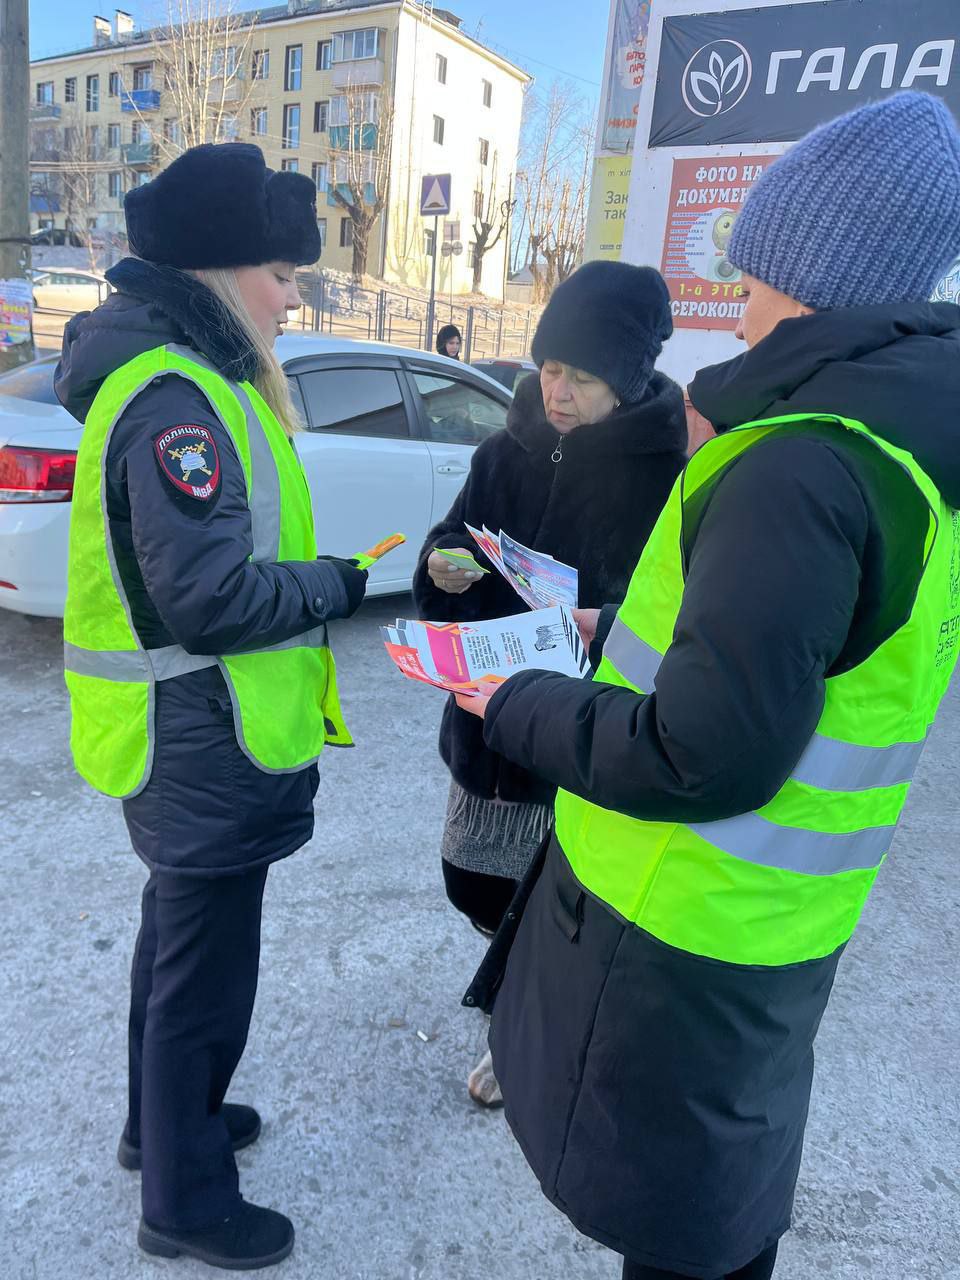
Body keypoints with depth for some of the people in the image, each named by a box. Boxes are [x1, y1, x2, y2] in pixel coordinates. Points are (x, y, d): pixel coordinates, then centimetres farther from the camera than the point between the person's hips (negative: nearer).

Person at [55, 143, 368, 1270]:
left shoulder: (188, 377, 11)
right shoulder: (175, 399, -22)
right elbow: (211, 598, -27)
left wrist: (326, 574, 3)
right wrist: (347, 584, -15)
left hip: (192, 743, 11)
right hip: (207, 748, -10)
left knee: (183, 935, 26)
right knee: (206, 970, 8)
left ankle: (163, 1120, 49)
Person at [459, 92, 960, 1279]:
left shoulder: (804, 464, -27)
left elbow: (705, 755, -29)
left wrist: (516, 707, -15)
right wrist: (628, 630, 15)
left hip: (681, 921, -9)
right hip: (773, 913, 9)